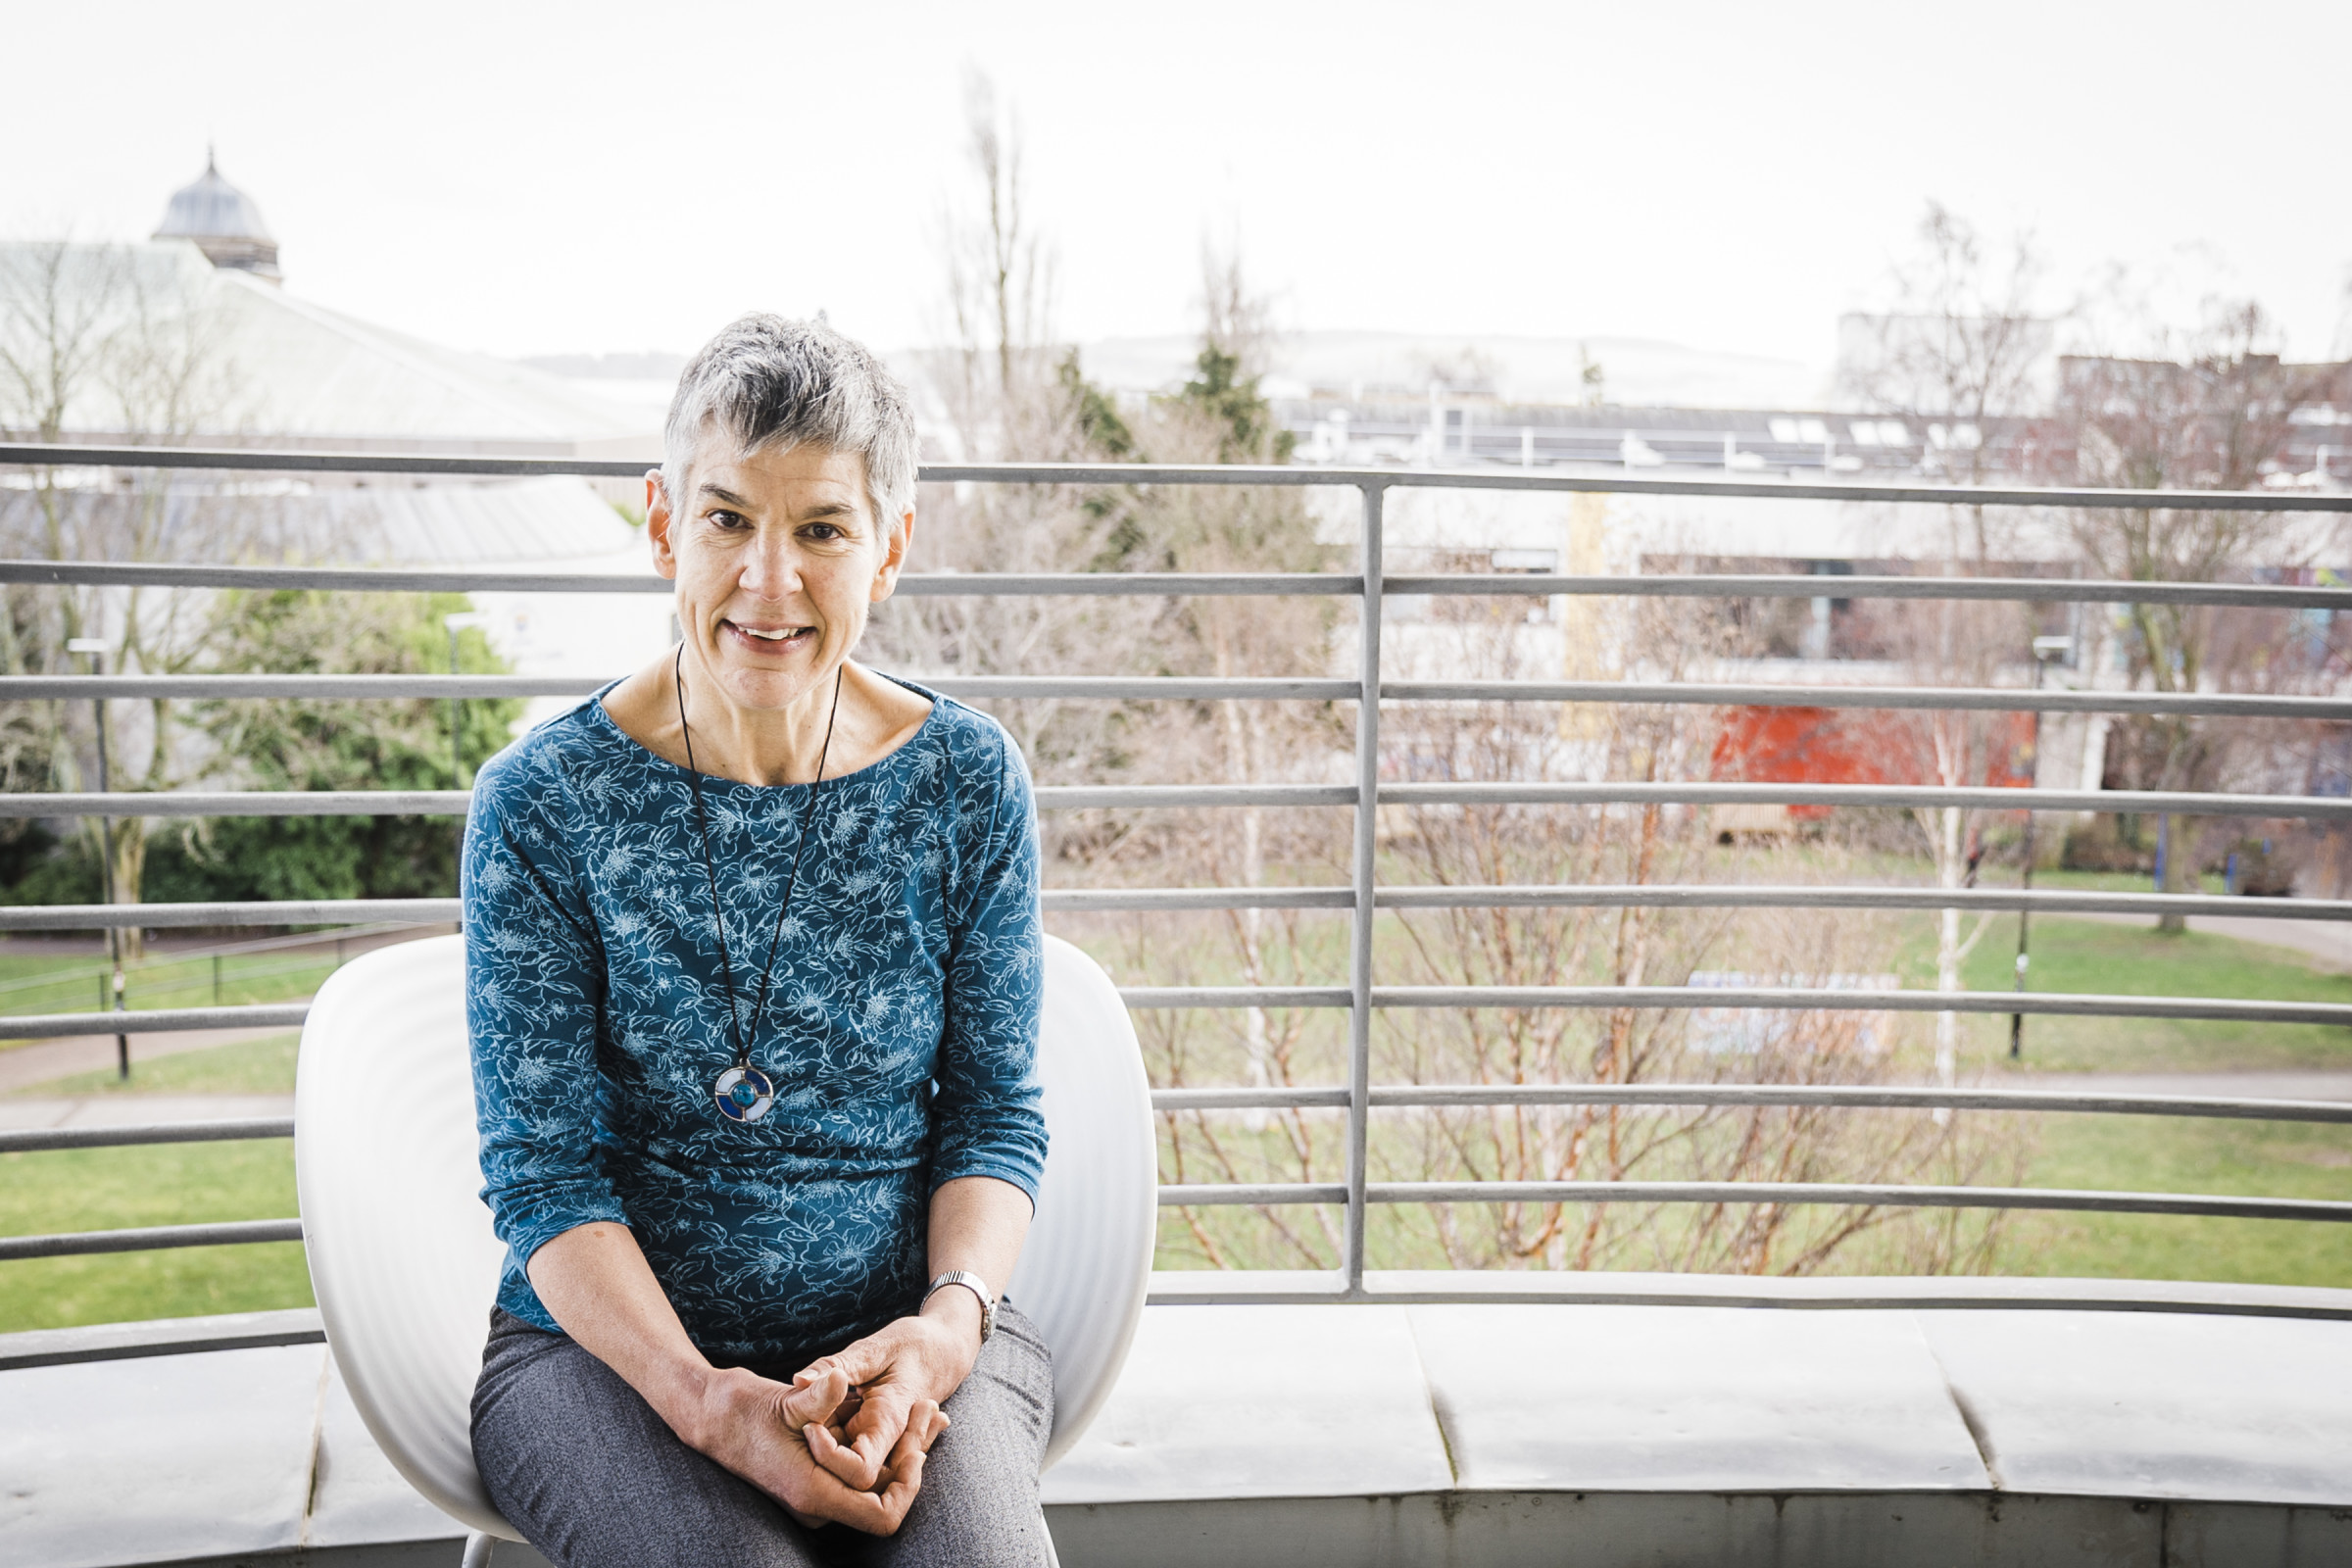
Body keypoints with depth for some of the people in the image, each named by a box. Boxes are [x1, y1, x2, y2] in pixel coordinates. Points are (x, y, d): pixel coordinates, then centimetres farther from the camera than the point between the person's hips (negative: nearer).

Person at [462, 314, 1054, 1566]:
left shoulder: (967, 783, -2)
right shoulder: (541, 802, -7)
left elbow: (994, 1112, 3)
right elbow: (543, 1172, -7)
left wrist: (945, 1323, -16)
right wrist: (705, 1399, -21)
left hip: (910, 1336, 1)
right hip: (609, 1342, -1)